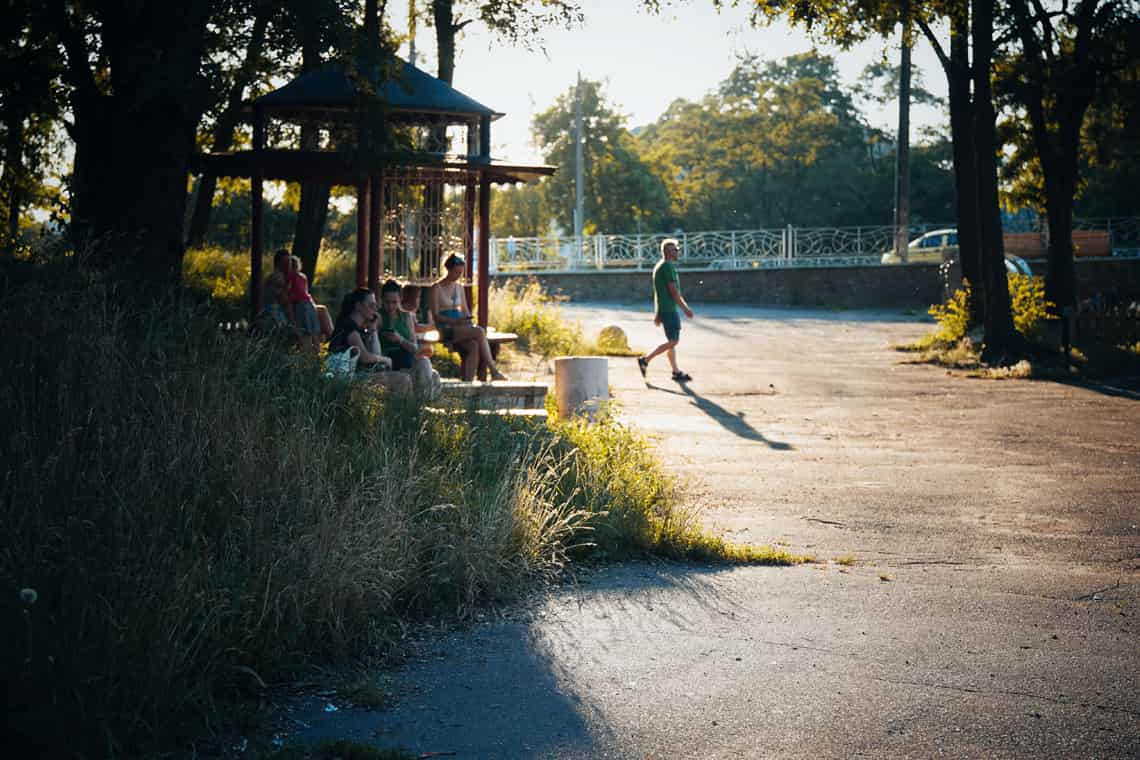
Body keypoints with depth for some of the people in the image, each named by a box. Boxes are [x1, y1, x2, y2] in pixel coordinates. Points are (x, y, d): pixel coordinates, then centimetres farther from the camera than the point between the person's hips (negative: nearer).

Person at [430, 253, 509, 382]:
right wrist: (455, 321, -20)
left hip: (461, 328, 6)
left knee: (474, 346, -28)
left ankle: (469, 381, -32)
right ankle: (494, 372, -24)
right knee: (479, 332, -28)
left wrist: (468, 319, -2)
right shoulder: (437, 288, -3)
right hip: (446, 329, -6)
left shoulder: (459, 287, 17)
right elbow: (436, 316, -8)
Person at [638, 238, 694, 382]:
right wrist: (686, 309, -15)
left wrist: (657, 313, 22)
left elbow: (657, 293, 19)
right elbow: (674, 292, -19)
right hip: (669, 309, -10)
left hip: (663, 309, 10)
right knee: (673, 341, -8)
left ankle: (676, 372, 13)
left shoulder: (659, 266, 16)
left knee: (672, 341, 11)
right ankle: (645, 360, -5)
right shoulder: (668, 267, -15)